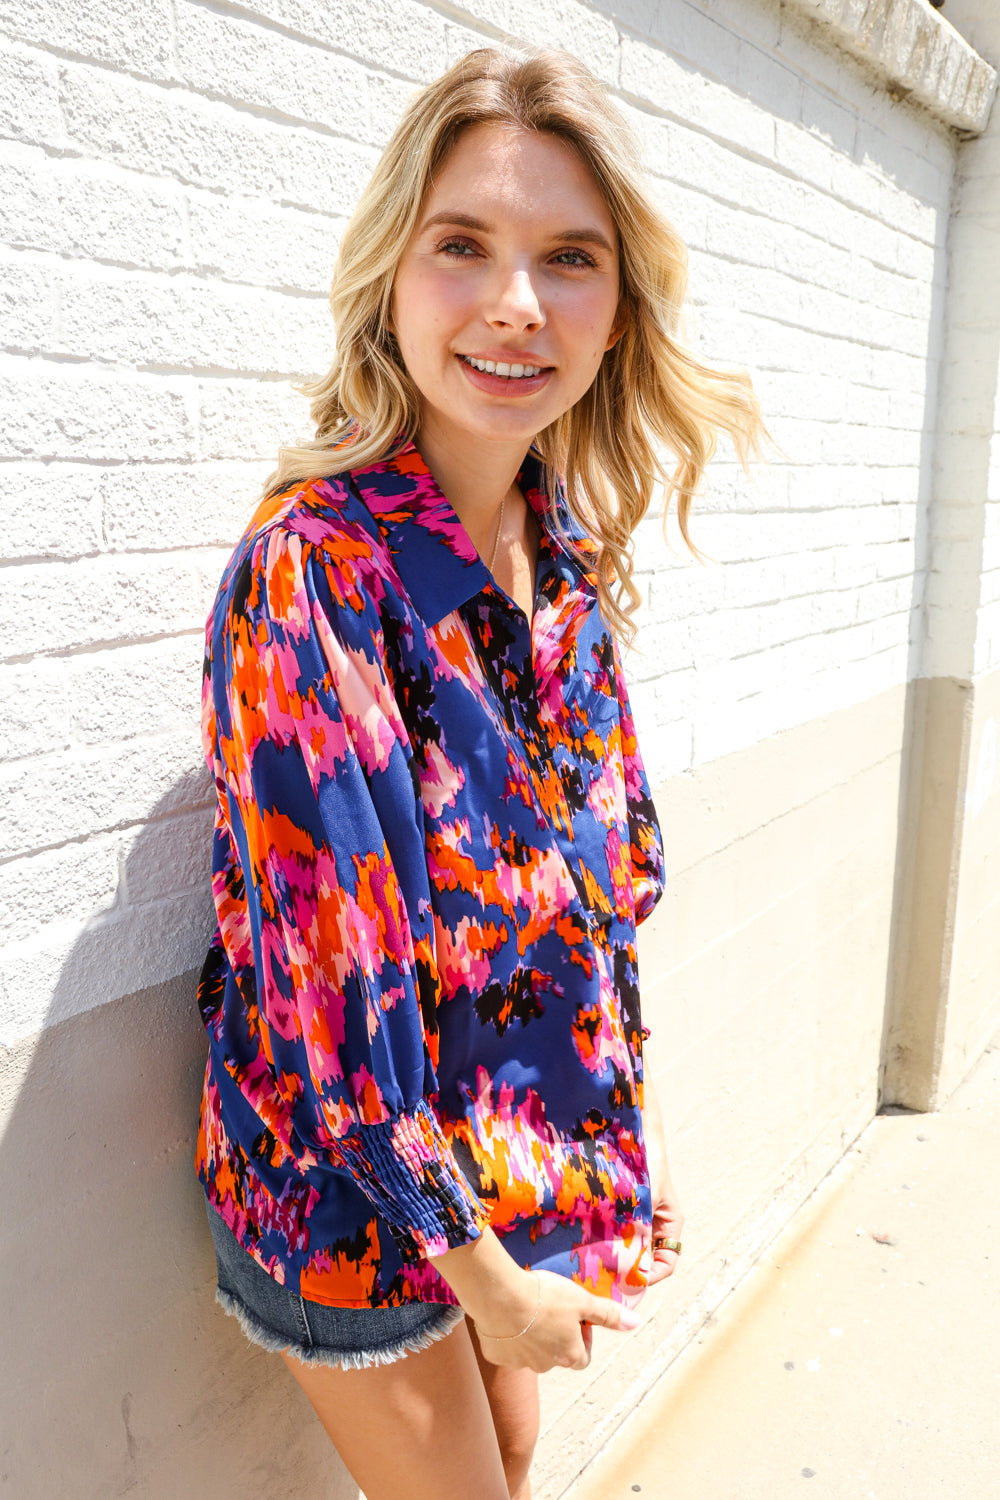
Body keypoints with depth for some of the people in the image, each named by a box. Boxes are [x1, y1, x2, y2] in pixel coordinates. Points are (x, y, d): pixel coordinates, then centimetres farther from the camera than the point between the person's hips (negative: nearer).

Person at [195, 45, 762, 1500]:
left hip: (525, 1144, 6)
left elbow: (607, 867, 4)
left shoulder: (572, 550, -5)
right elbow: (332, 978, -25)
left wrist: (613, 1147, 8)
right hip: (358, 1184, -6)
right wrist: (482, 1265, -14)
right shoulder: (311, 570, -26)